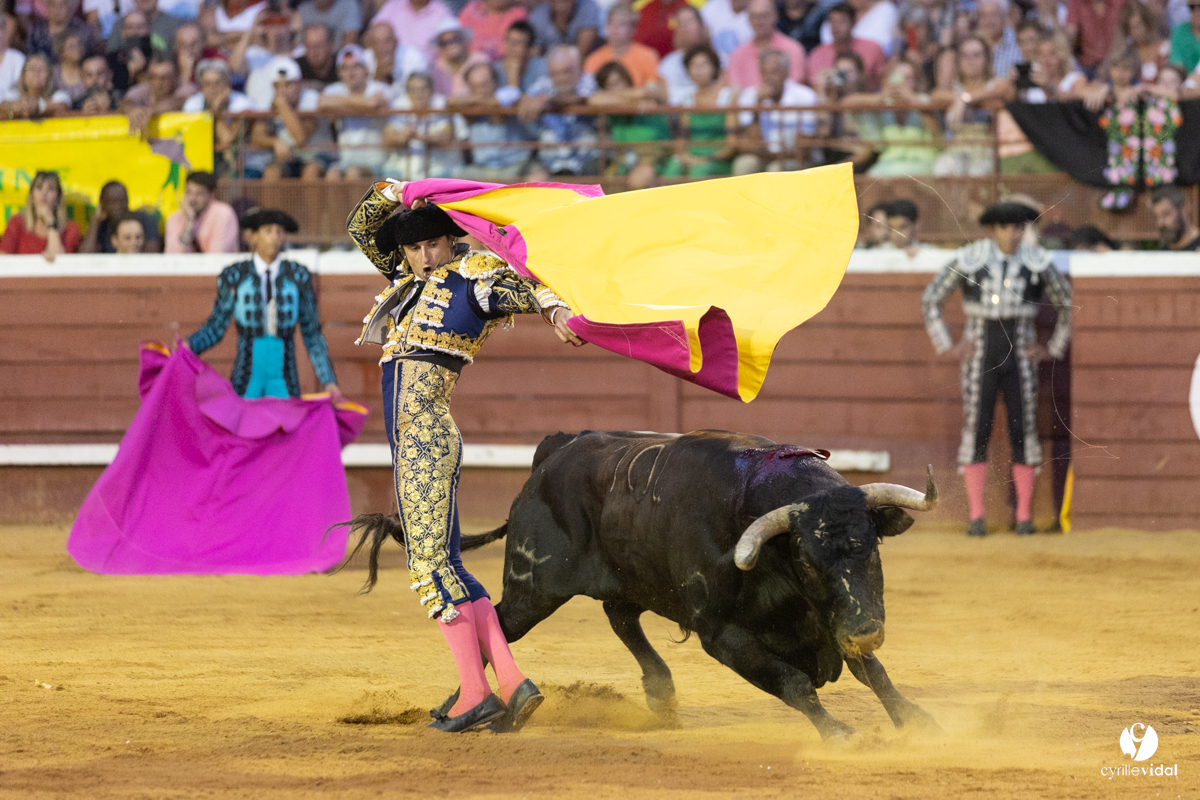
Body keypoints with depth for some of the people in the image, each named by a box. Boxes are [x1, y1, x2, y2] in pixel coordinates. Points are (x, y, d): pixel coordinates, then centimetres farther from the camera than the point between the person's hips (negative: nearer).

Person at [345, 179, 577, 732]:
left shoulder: (472, 273, 0)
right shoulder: (411, 280, 21)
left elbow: (522, 290, -17)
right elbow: (361, 228, 26)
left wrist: (556, 311, -38)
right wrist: (398, 191, 10)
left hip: (427, 437, -9)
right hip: (412, 442, 9)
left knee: (431, 563, -13)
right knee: (444, 568, 4)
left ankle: (474, 693, -15)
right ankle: (511, 684, 0)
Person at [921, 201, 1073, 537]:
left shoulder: (1037, 262, -2)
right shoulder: (969, 260, -6)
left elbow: (1068, 304, 10)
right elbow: (930, 299, 3)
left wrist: (1053, 348, 7)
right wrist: (946, 346, 1)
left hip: (1020, 356, 1)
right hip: (980, 355, -1)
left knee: (1023, 430, -1)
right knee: (976, 430, -3)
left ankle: (1024, 516, 5)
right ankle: (977, 517, 0)